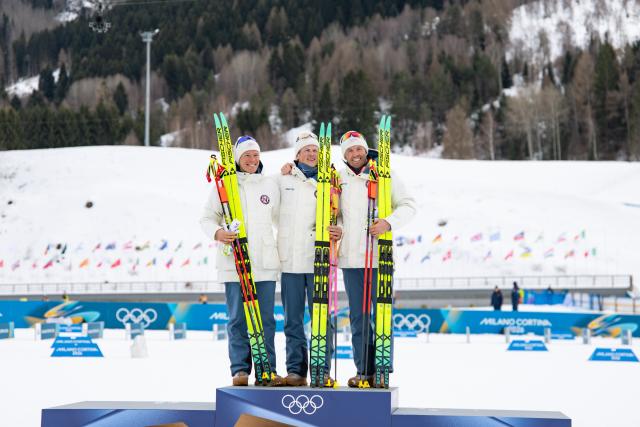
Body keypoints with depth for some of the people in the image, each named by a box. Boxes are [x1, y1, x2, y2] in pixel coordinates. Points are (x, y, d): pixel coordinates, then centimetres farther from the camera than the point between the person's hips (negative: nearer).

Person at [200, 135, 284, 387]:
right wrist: (217, 233, -12)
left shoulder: (270, 185, 13)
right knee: (238, 319, 0)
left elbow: (280, 218, 20)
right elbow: (207, 218, 6)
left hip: (265, 263, 2)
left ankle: (267, 370, 8)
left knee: (265, 319, 3)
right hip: (233, 262, -2)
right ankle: (240, 370, 6)